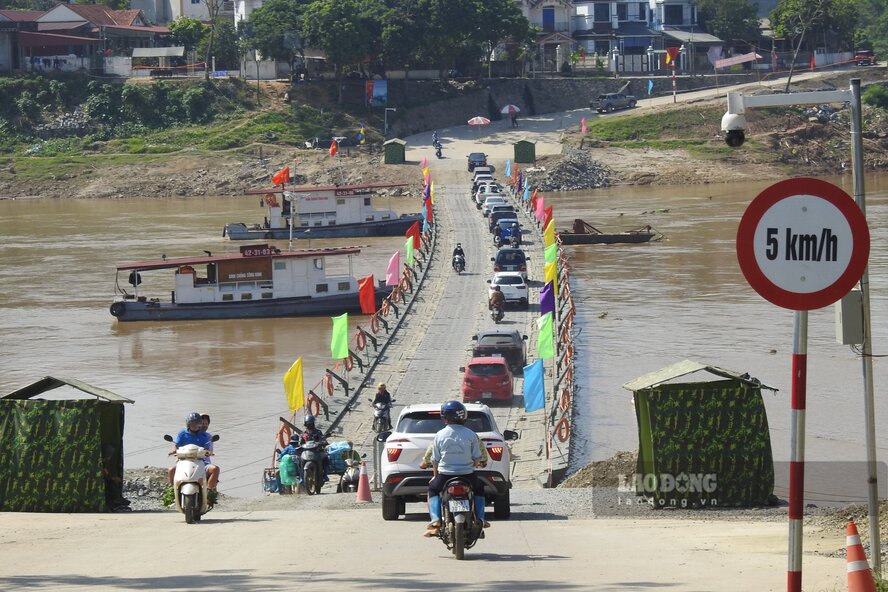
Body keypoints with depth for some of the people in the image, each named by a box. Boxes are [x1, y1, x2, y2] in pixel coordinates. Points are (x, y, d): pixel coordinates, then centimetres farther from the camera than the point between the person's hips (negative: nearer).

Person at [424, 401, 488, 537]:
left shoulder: (440, 435, -3)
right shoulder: (471, 435, -3)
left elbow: (435, 460, 2)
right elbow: (477, 459, -1)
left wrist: (435, 475, 19)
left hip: (445, 475, -1)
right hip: (467, 475, 1)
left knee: (433, 490, 28)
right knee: (479, 488, 32)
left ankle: (435, 519, 7)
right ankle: (480, 519, 19)